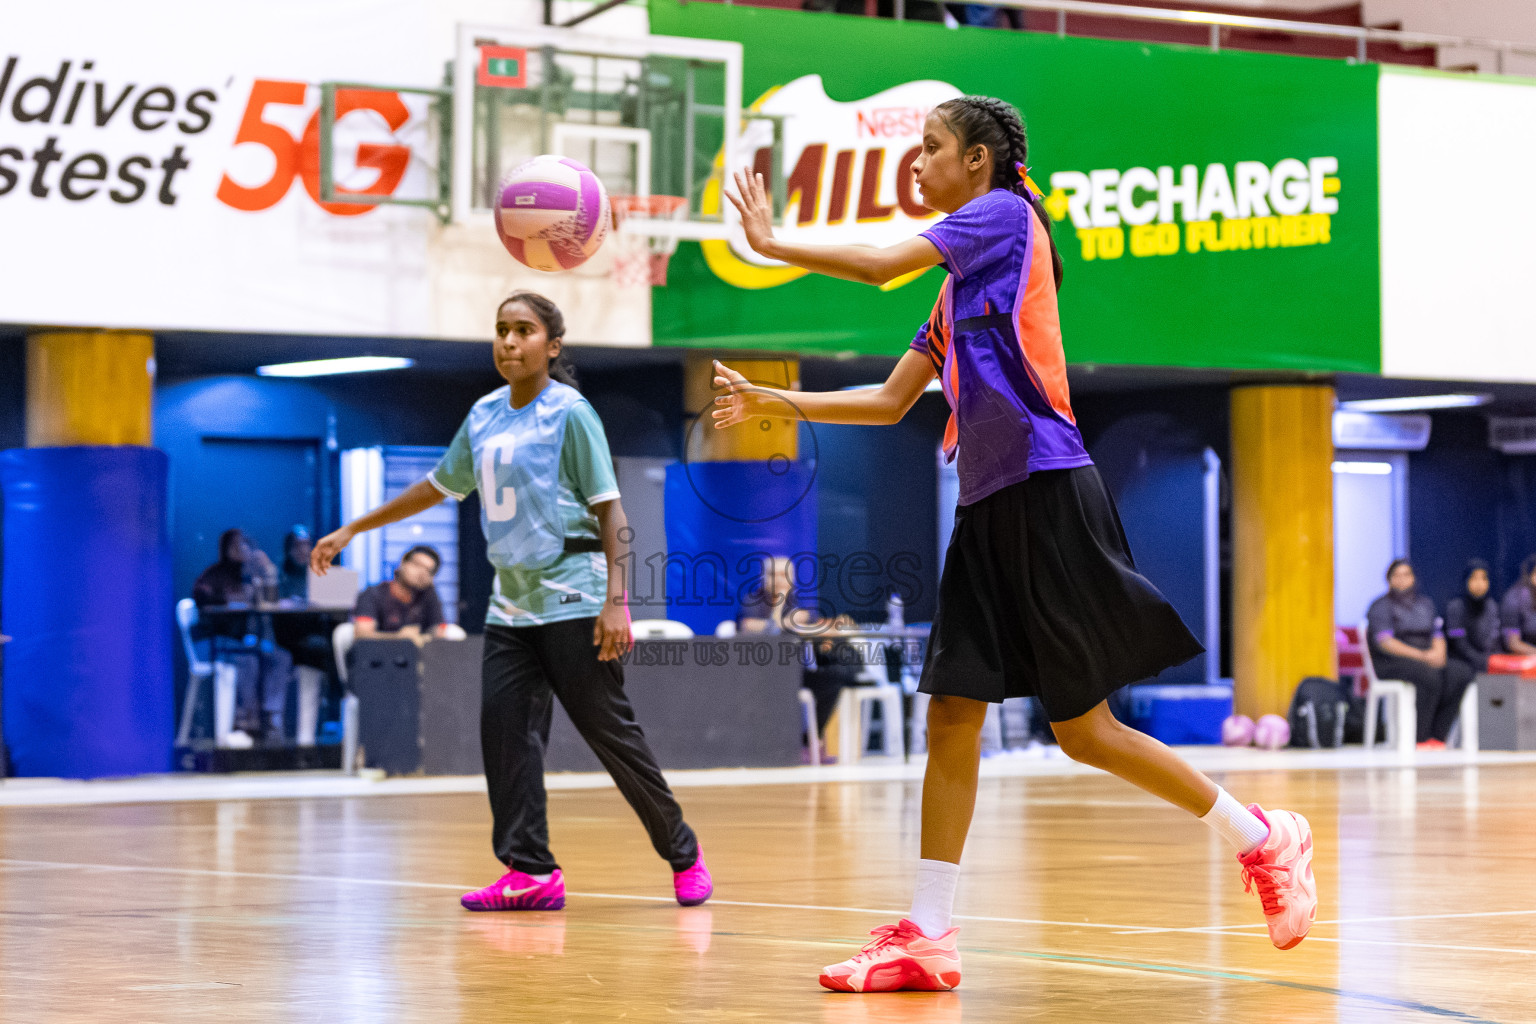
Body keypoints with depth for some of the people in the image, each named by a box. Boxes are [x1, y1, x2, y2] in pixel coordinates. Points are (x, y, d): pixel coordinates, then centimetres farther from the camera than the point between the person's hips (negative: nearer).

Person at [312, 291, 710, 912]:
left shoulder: (570, 413, -7)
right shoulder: (484, 416, 12)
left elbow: (609, 507, -10)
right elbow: (439, 486, 24)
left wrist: (615, 601, -18)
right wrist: (353, 530, 25)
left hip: (572, 598, -6)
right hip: (510, 600, 6)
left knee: (610, 731, -4)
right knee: (505, 728, -5)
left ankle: (683, 854, 11)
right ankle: (531, 873, -3)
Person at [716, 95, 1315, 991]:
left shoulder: (1004, 213, -4)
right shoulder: (960, 286, 21)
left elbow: (882, 265, -15)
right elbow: (891, 401, 23)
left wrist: (773, 243, -5)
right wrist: (775, 403, 18)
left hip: (1048, 494, -9)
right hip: (992, 509, 9)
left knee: (1083, 729, -4)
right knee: (952, 720, 3)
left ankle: (1266, 839, 11)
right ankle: (928, 937, 3)